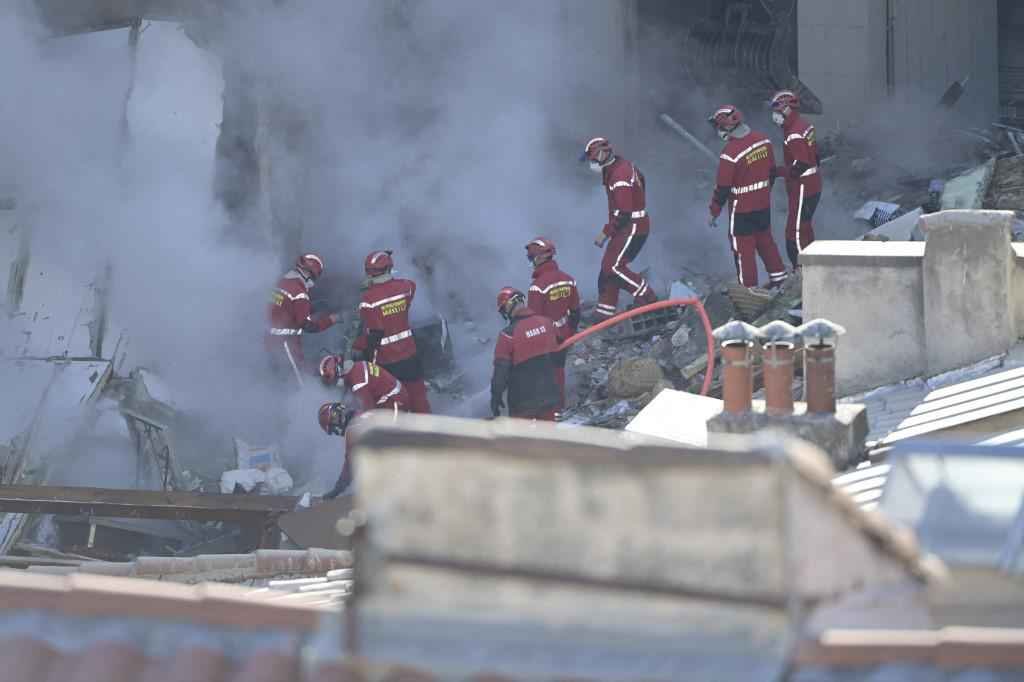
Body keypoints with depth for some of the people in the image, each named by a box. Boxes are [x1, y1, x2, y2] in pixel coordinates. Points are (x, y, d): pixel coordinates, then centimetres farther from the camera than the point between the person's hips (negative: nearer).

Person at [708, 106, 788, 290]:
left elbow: (723, 188, -19)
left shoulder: (731, 153, -26)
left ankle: (748, 287, 13)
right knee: (765, 240, 23)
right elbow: (771, 171, 9)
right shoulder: (763, 141, -5)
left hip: (742, 209, -7)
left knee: (743, 247, 6)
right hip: (764, 205, 7)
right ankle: (778, 277, 33)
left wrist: (715, 211, -6)